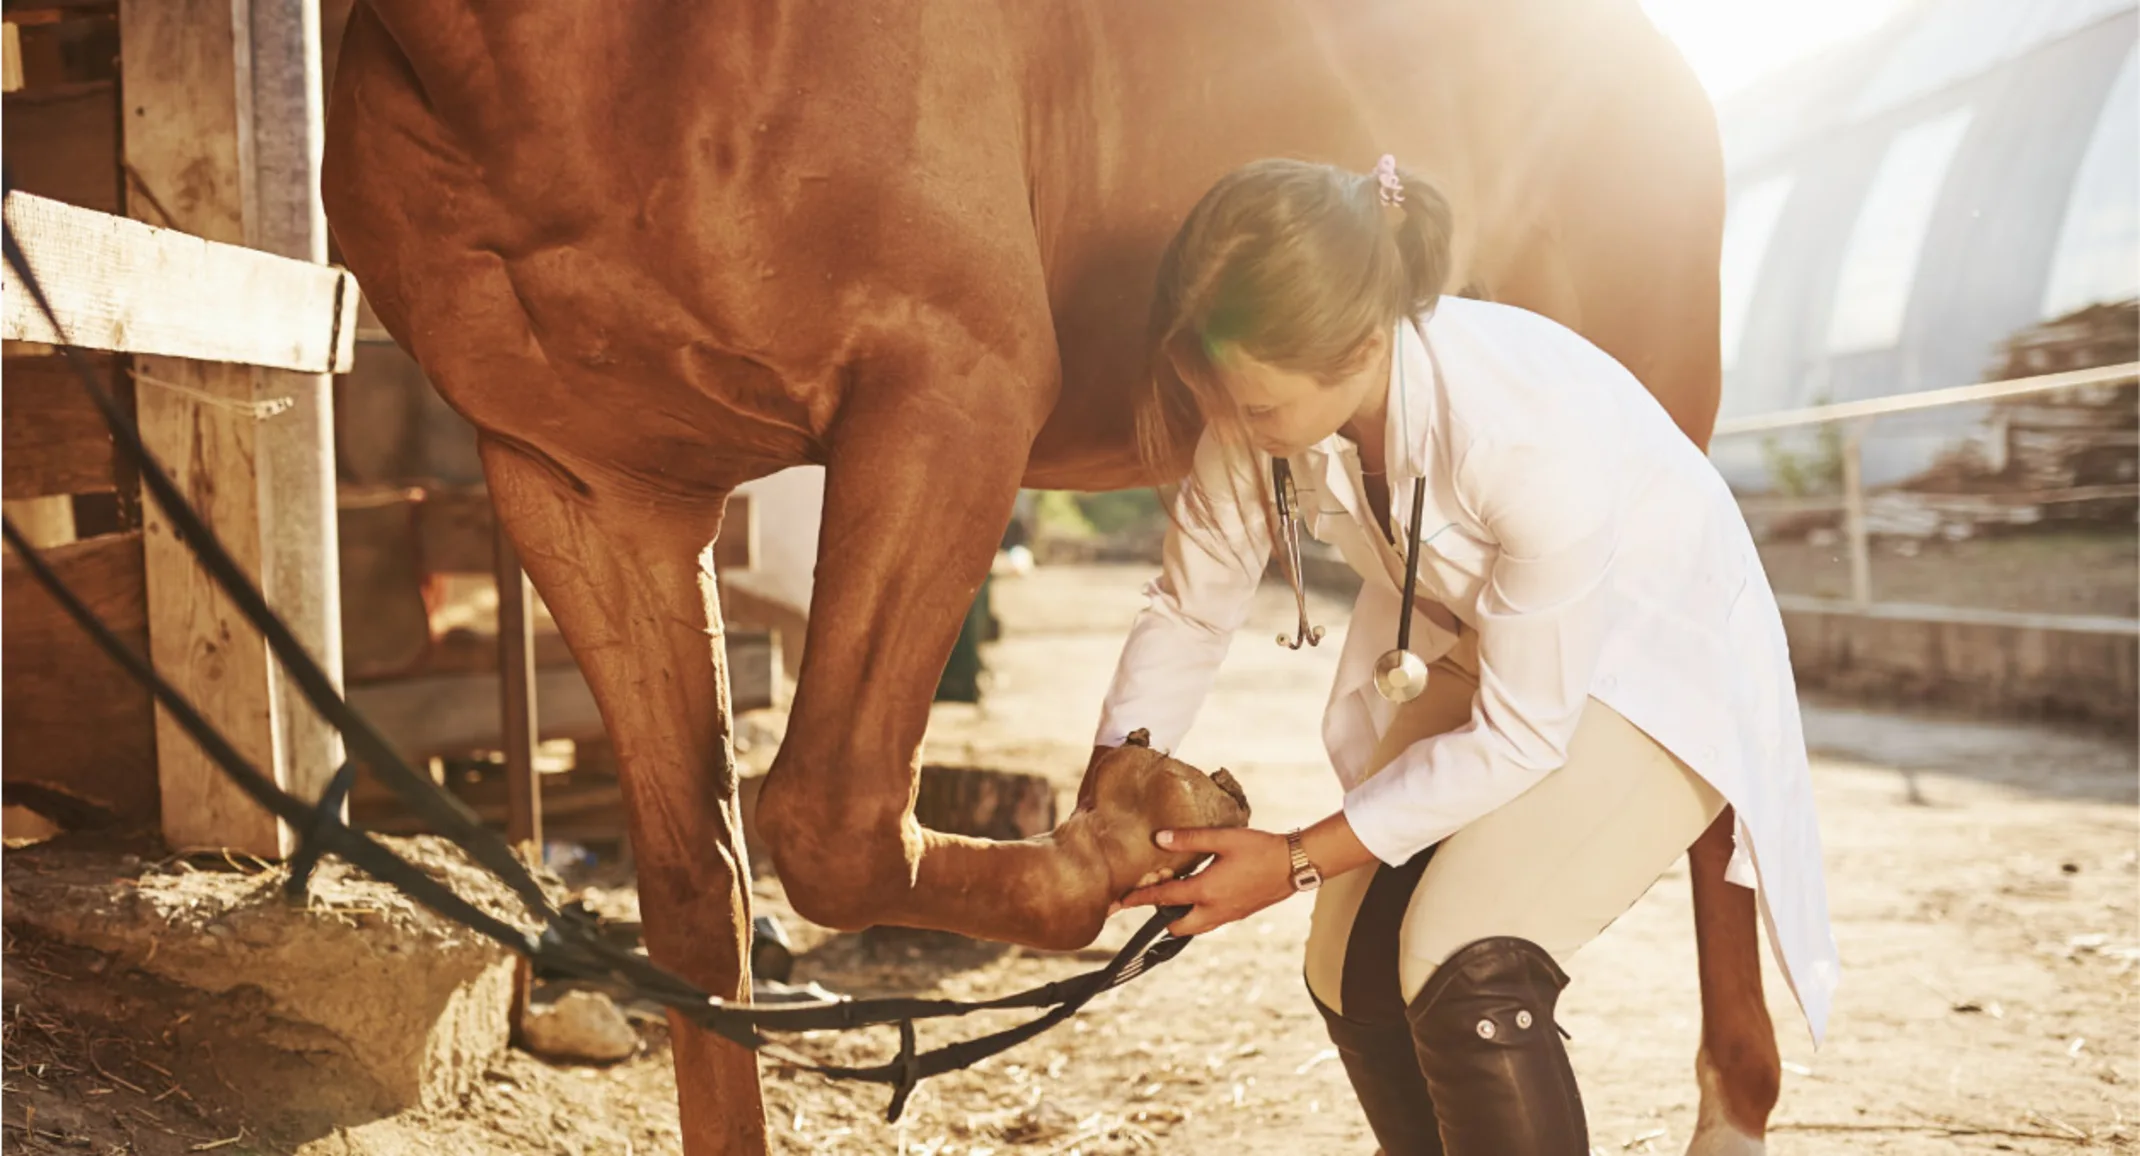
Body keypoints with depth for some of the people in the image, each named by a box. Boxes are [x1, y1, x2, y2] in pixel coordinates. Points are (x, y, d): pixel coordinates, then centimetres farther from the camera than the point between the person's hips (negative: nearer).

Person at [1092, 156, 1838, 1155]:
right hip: (1456, 649, 6)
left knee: (1463, 970, -24)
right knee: (1352, 970, 0)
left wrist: (1299, 861, -25)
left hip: (1652, 661, -6)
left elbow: (1520, 736, -27)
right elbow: (1191, 606, -6)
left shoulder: (1540, 434, -40)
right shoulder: (1267, 398, -23)